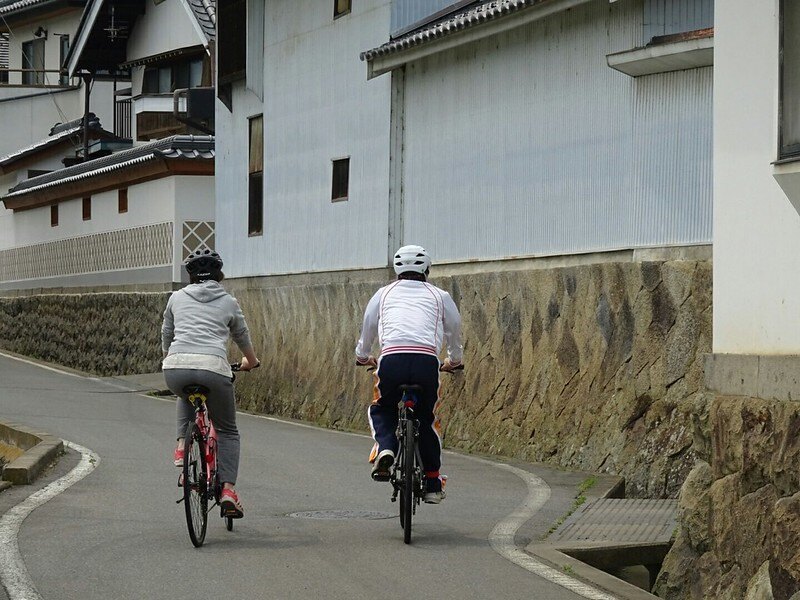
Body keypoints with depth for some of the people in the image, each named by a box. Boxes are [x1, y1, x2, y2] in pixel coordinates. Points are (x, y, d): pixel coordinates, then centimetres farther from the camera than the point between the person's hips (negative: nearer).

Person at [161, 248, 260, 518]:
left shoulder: (177, 298, 20)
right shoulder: (228, 302, 19)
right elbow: (243, 337, 35)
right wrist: (250, 361, 55)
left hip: (176, 368, 1)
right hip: (213, 369, -1)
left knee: (186, 395, 39)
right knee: (228, 431, 18)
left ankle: (182, 445, 20)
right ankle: (228, 489, 2)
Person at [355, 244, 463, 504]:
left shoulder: (385, 293, 24)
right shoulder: (439, 296, 23)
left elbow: (368, 327, 35)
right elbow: (454, 330, 35)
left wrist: (363, 356, 55)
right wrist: (454, 360, 55)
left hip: (392, 358, 0)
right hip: (427, 360, 0)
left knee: (381, 409, 26)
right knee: (427, 420, 20)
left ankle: (385, 447, -5)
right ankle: (433, 484, 18)